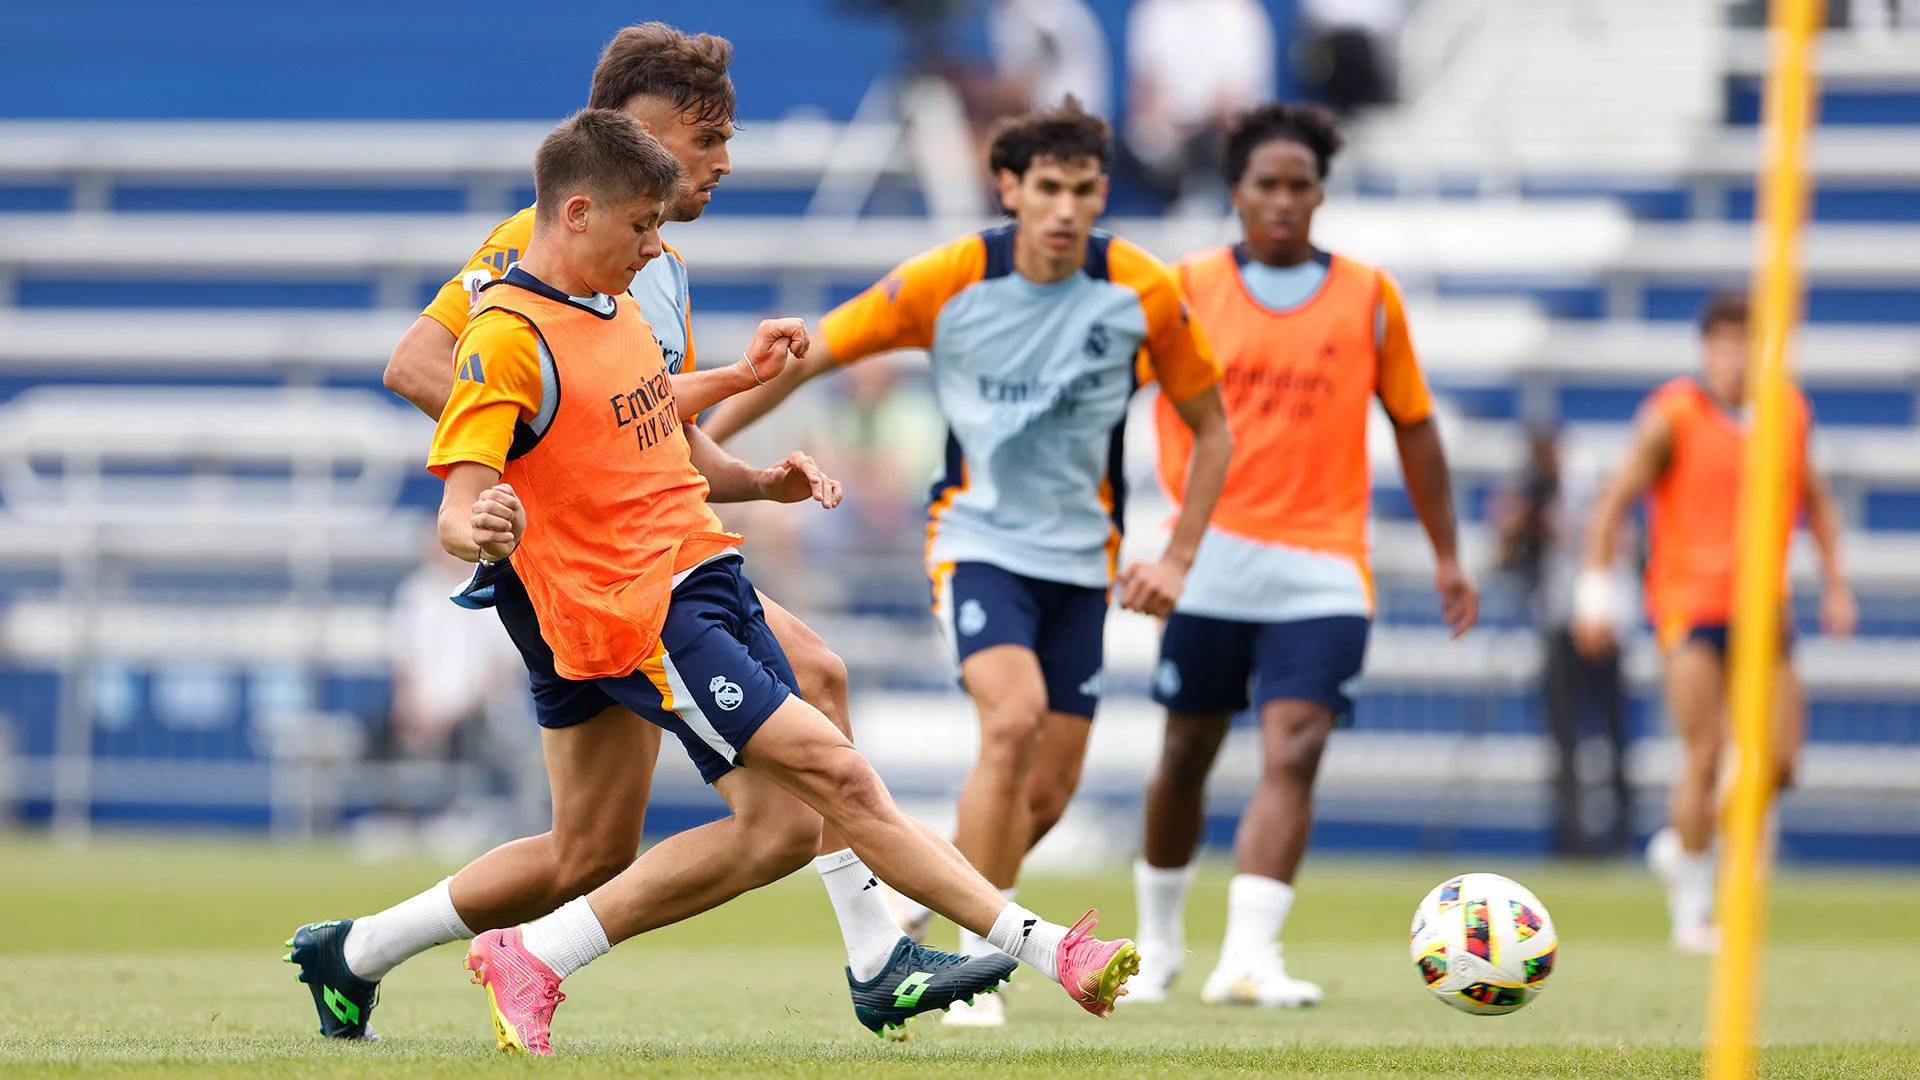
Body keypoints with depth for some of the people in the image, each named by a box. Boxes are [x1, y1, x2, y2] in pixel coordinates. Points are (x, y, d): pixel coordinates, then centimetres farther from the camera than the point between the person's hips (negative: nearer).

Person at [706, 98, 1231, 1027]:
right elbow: (808, 356, -4)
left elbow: (1209, 427, 4)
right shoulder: (949, 281, -13)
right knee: (1013, 720, -28)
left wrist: (1177, 559, -4)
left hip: (1079, 557, 3)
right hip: (978, 539, -3)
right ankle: (981, 963, -18)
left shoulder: (1139, 291, -8)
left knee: (1048, 793, 2)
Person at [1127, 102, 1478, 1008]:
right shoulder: (1188, 289, 3)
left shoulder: (1369, 297, 6)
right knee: (1187, 753, 10)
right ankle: (1159, 940, 29)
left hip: (1322, 570, 0)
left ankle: (1247, 955, -21)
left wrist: (1446, 555, 13)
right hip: (1213, 561, 0)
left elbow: (1413, 425, 13)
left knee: (1293, 752, -15)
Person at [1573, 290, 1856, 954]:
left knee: (1779, 759, -4)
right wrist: (1595, 589, -12)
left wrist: (1835, 583, 14)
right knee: (1705, 755, -13)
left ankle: (1683, 840, 22)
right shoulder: (1673, 416, -7)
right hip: (1689, 606, -5)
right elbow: (1615, 500, -6)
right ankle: (1694, 911, -1)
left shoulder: (1791, 415, 8)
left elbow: (1816, 500, 21)